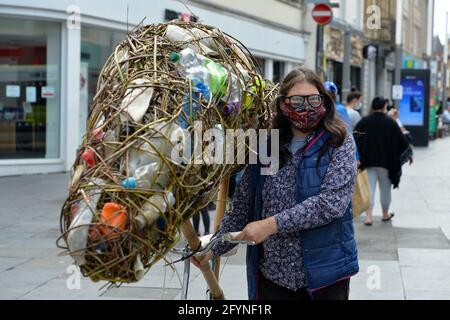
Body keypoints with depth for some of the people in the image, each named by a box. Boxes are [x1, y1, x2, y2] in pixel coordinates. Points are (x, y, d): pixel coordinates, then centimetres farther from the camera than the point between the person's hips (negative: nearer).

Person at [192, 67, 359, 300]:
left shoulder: (338, 144, -5)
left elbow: (332, 201, -18)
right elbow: (241, 208, 10)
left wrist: (272, 224, -20)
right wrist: (213, 247, 1)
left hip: (325, 275, -3)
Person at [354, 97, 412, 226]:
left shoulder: (363, 122, -3)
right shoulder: (391, 123, -6)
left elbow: (355, 140, -5)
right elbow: (402, 141, -1)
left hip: (368, 162, 0)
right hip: (386, 162, 0)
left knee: (369, 188, 1)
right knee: (385, 189, 15)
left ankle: (369, 216, -11)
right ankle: (385, 214, 30)